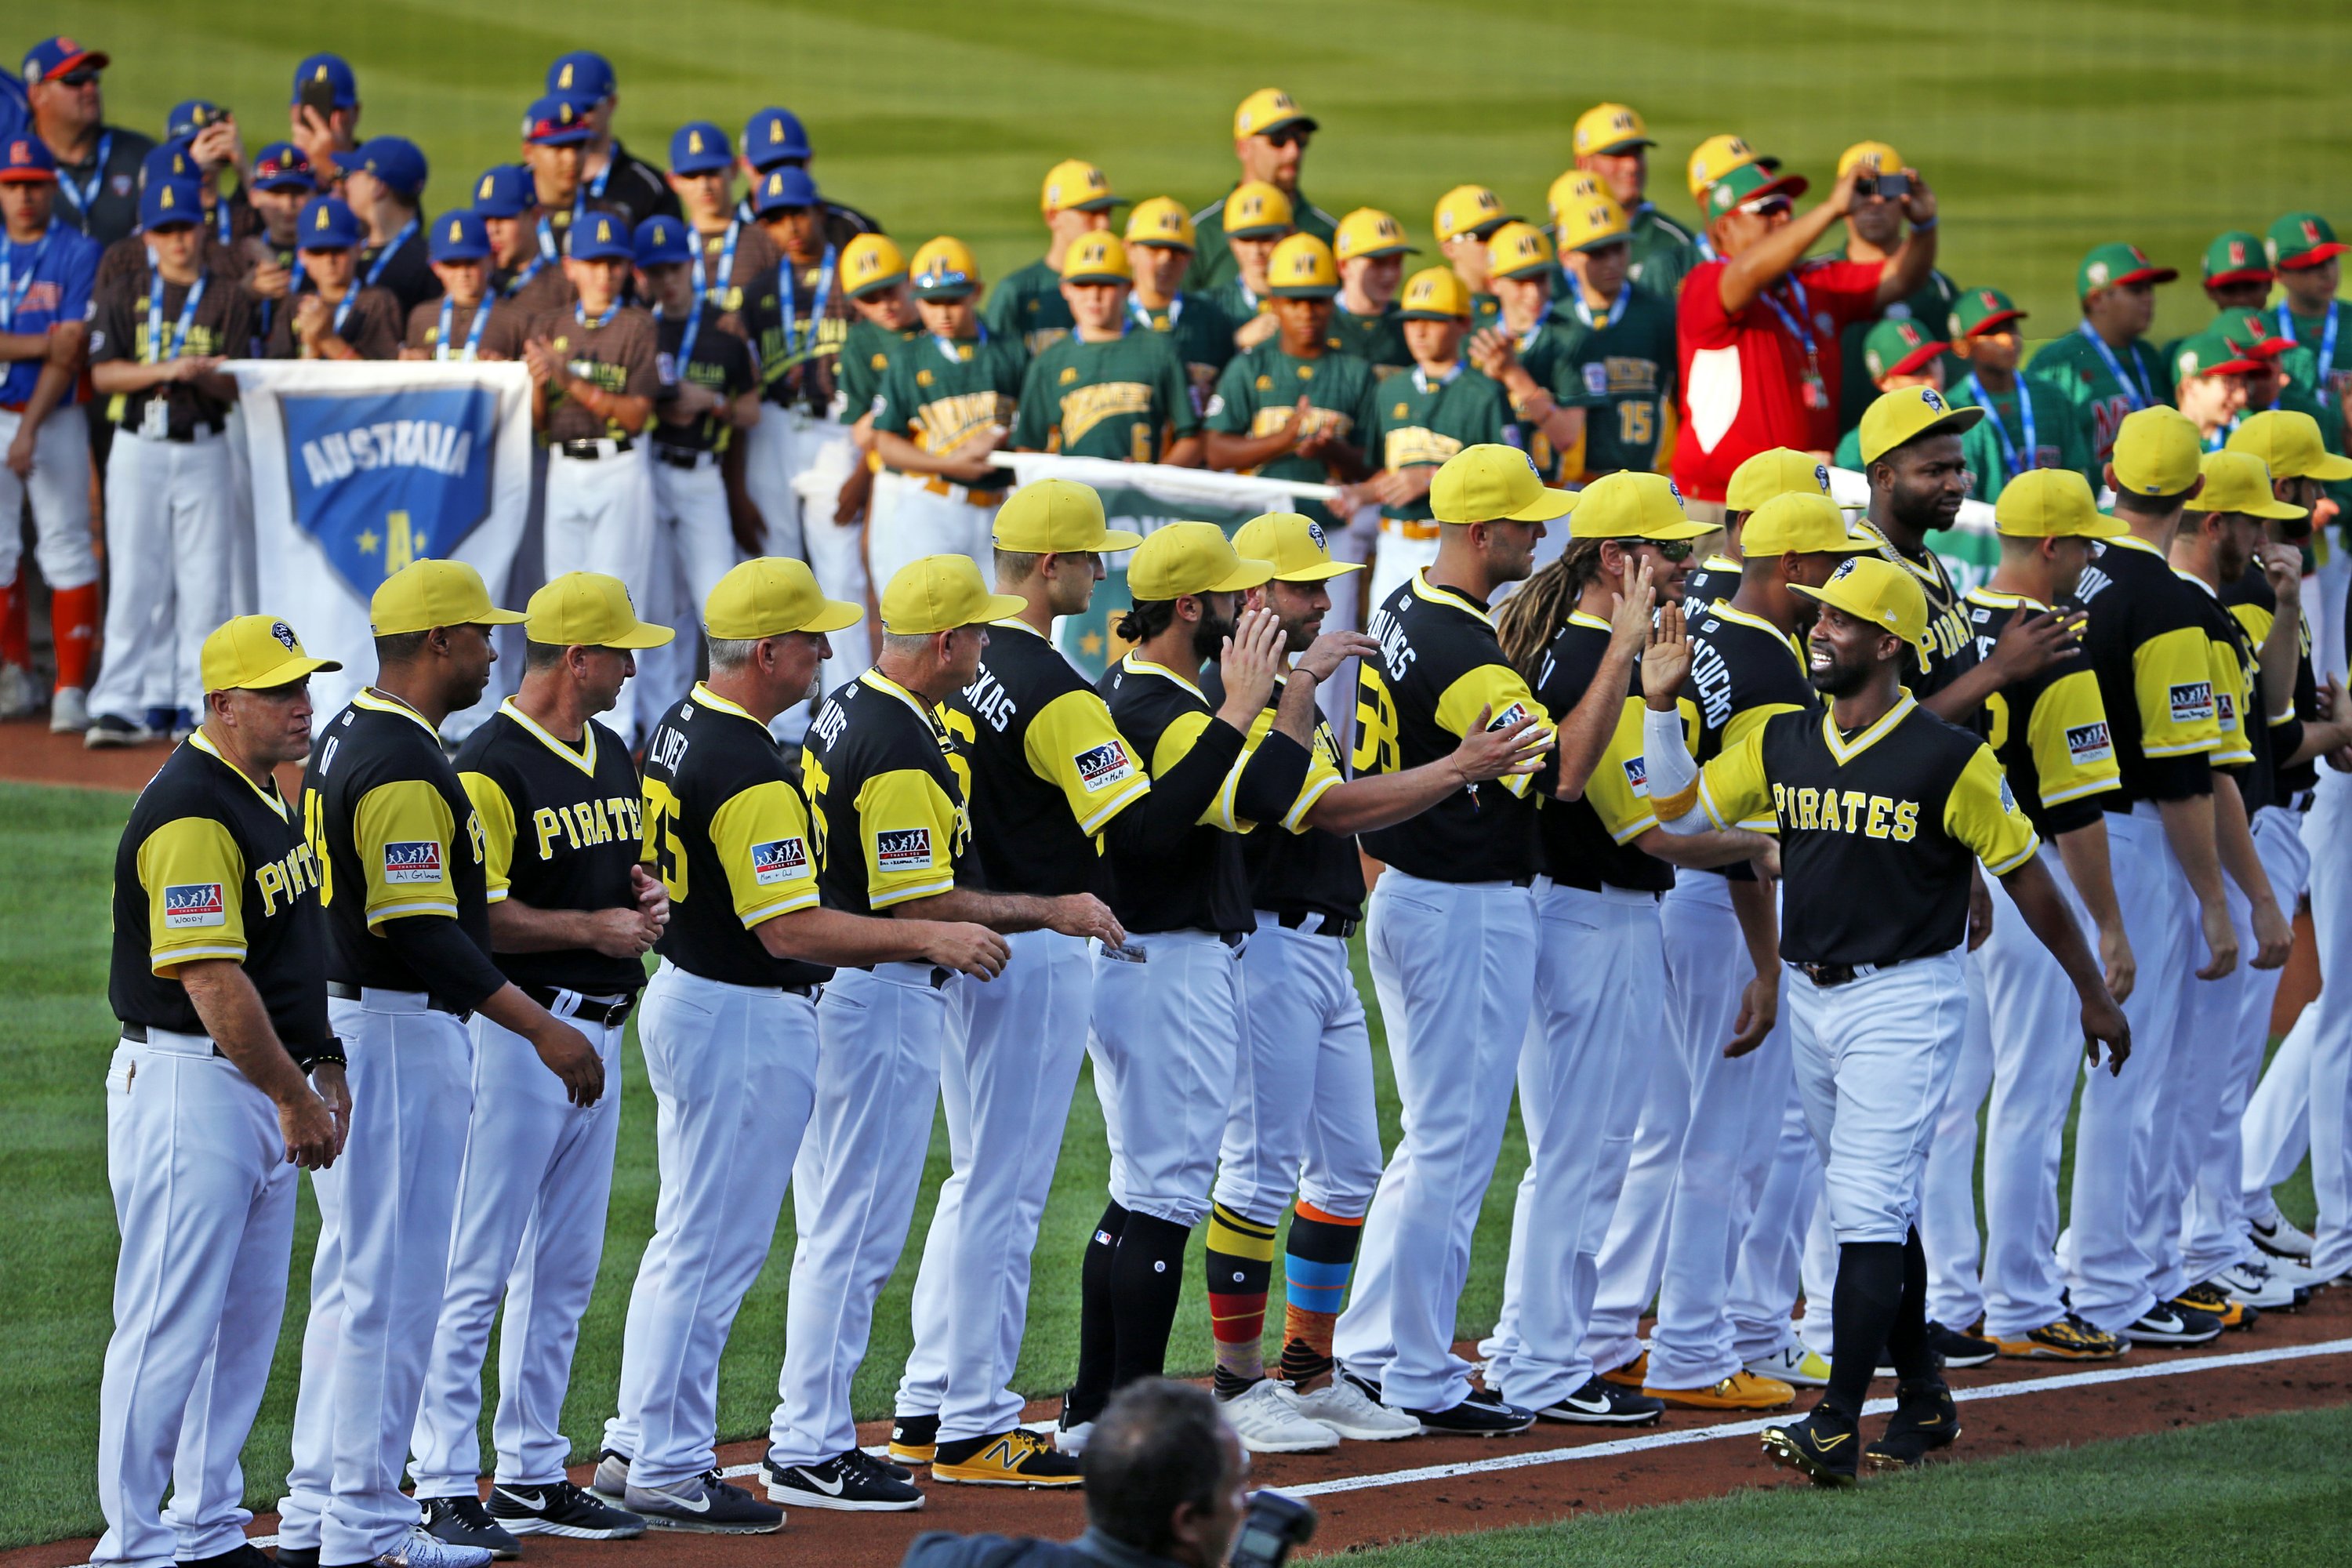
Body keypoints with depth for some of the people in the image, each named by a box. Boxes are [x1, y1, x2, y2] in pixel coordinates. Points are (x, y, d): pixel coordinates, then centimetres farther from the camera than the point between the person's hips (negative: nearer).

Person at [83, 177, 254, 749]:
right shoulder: (123, 297, 7)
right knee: (136, 581, -1)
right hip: (139, 449, 0)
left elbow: (238, 386, -1)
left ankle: (197, 701, 4)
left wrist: (204, 375, -22)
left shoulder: (229, 300, 5)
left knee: (205, 582, -1)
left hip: (206, 450, 0)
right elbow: (103, 374, -4)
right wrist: (163, 370, -18)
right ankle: (122, 706, -1)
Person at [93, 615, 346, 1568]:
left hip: (265, 1089, 10)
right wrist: (296, 1096, -18)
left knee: (248, 1317, 14)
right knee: (171, 1320, -6)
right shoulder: (190, 815, -19)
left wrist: (323, 1069, 14)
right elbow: (213, 983, -23)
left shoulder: (263, 798, 13)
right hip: (189, 1087, -10)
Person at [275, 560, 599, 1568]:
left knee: (356, 1276, 15)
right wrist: (539, 1027, -26)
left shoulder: (346, 741, 13)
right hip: (401, 1037, -11)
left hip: (345, 1022, 11)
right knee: (394, 1284, -6)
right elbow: (421, 931, -26)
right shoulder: (404, 766, -19)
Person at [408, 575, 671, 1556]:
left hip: (599, 1027, 9)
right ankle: (443, 1486, -5)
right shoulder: (490, 768, -14)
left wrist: (646, 894, 6)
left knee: (564, 1272, 13)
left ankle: (534, 1476, 20)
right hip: (515, 1027, -9)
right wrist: (593, 928, -17)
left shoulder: (610, 755, 14)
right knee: (476, 1268, -7)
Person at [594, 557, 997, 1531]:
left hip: (683, 997, 10)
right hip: (746, 1023, -10)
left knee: (686, 1241, 17)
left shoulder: (678, 730, 8)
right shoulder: (749, 773, -23)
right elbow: (791, 929, -26)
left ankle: (637, 1448, 22)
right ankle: (669, 1474, 2)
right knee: (715, 1250, -3)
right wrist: (927, 939, -21)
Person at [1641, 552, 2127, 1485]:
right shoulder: (1781, 745, 5)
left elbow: (2025, 877, -5)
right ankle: (1923, 1404, 26)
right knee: (1878, 1208, 15)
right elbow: (1679, 811, 9)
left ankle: (1836, 1432, -18)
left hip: (1905, 1001, -7)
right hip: (1810, 999, 7)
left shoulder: (1948, 760, -12)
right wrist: (1661, 706, -4)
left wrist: (2093, 995, 1)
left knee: (1869, 1208, -13)